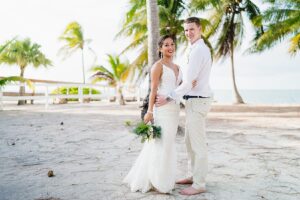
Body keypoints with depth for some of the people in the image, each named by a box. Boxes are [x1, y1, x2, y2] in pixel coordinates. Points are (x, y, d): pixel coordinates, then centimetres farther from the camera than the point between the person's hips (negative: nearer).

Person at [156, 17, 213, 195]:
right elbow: (186, 76, 22)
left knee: (198, 143, -3)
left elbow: (189, 82, -23)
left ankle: (199, 184, 8)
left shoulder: (199, 50, -17)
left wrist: (169, 98, -18)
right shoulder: (198, 50, 17)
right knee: (190, 141, 18)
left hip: (197, 101, -11)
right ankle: (193, 176, 31)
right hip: (195, 100, 11)